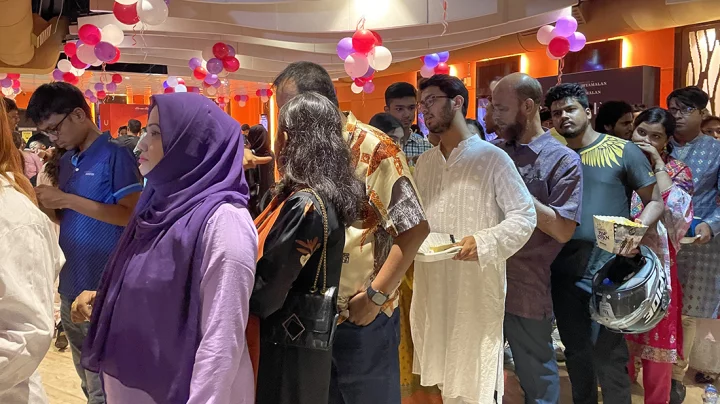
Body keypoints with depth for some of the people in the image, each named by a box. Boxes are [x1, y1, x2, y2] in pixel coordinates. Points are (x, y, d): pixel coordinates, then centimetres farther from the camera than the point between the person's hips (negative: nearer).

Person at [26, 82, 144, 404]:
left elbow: (133, 215, -19)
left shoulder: (114, 155, -12)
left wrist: (69, 199, -21)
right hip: (70, 287, 7)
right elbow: (69, 219, 16)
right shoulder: (66, 160, 11)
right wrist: (46, 205, -4)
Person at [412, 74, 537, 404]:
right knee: (444, 377, 18)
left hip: (477, 287, -6)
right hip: (432, 284, 6)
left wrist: (483, 243, -24)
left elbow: (525, 215, -11)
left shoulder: (492, 158, -9)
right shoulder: (424, 162, 11)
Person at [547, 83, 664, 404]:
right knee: (575, 351, 17)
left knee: (607, 354, 1)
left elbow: (655, 201, 0)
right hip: (562, 268, 4)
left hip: (607, 268, -4)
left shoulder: (623, 151, -2)